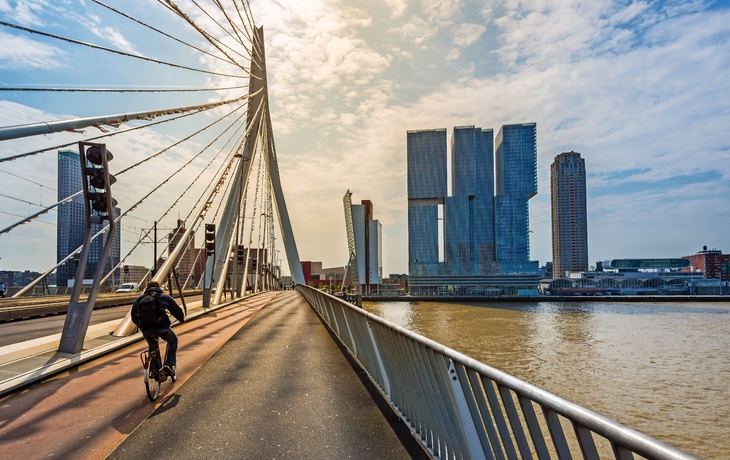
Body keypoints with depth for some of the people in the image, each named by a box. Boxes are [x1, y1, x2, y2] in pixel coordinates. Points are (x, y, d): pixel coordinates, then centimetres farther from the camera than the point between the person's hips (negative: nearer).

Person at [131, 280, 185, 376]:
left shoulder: (138, 299, 16)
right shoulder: (164, 297, 6)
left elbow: (134, 317, 21)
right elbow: (176, 310, 10)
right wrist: (182, 319, 29)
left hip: (146, 330, 4)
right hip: (161, 328, -3)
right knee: (173, 341, 22)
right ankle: (170, 364, 7)